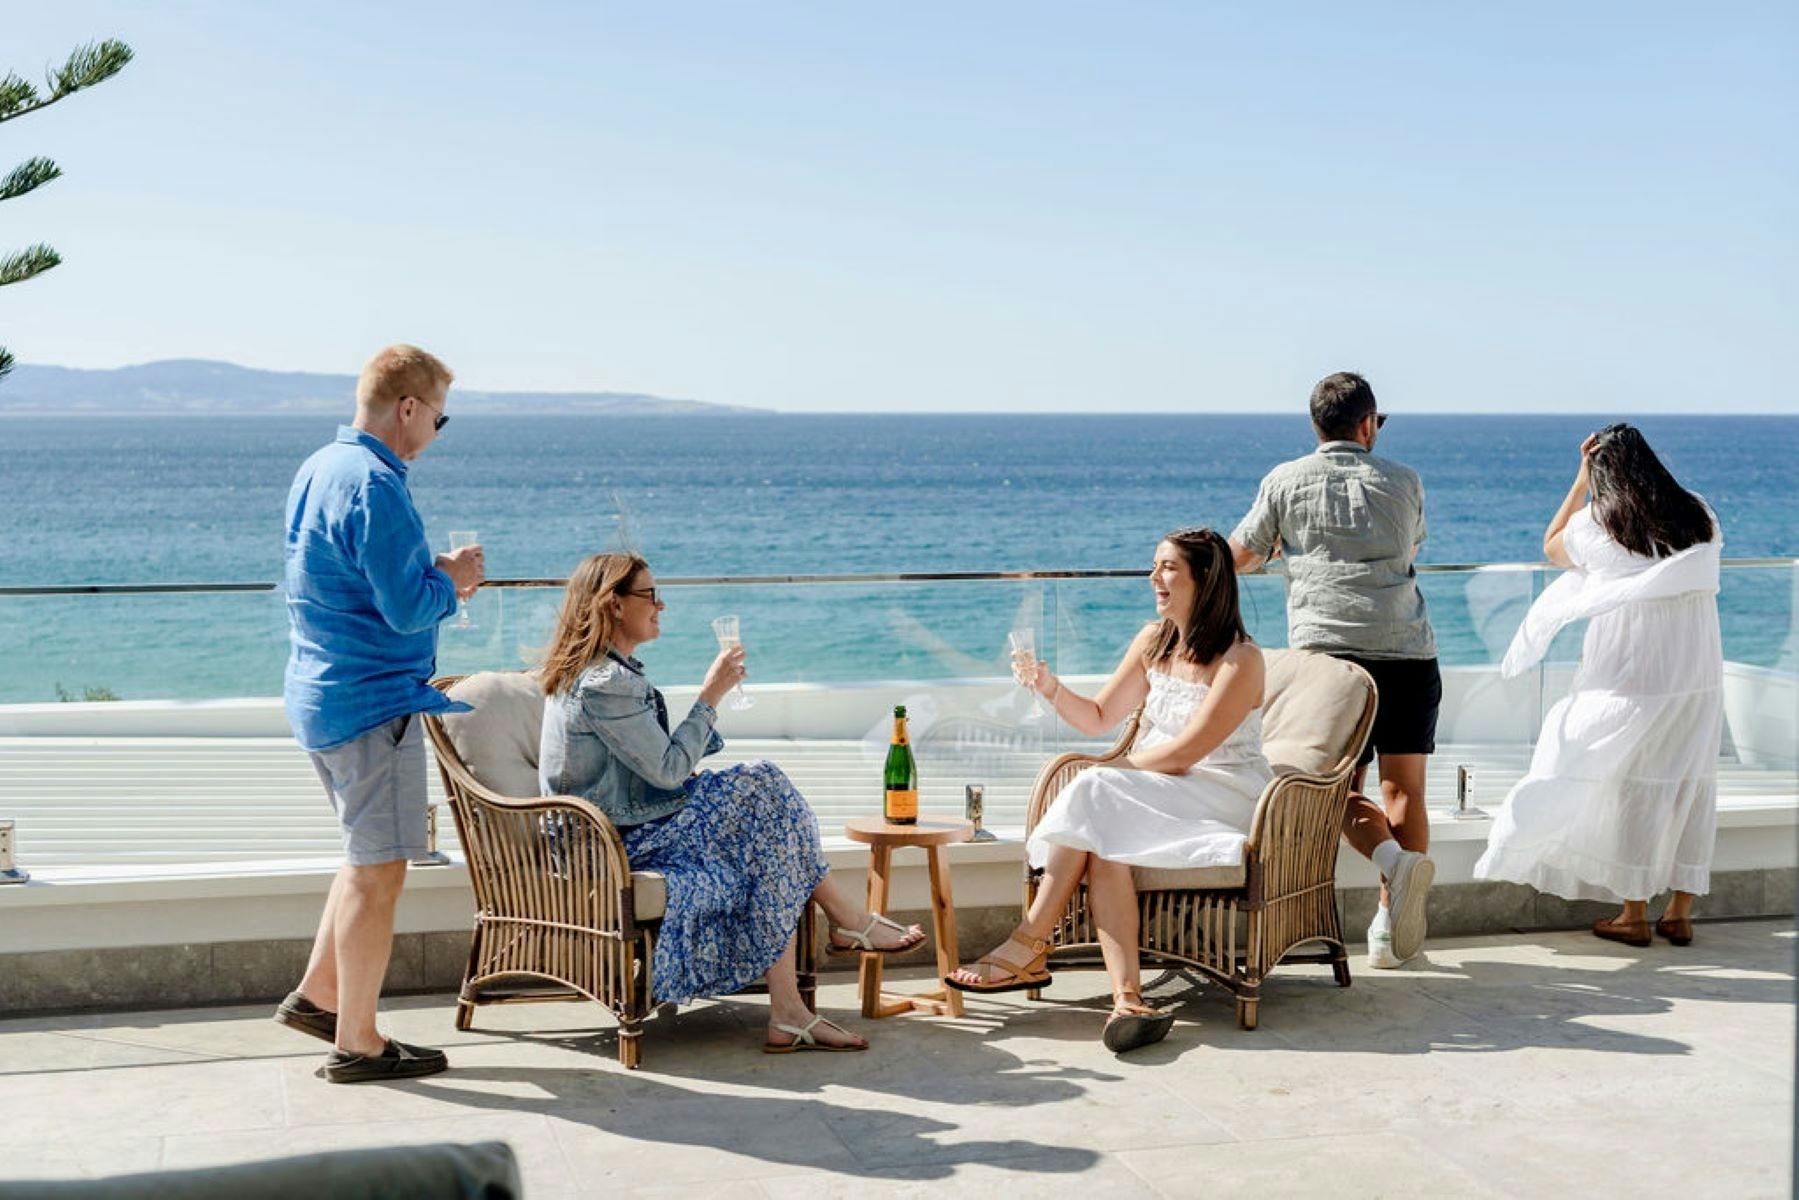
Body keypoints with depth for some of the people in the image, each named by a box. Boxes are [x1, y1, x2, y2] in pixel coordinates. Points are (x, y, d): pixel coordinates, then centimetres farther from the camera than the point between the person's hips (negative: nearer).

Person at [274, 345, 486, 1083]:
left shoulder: (318, 470, 12)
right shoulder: (374, 485, -19)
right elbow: (407, 609, -23)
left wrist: (435, 580, 12)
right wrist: (450, 579, -4)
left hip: (321, 691, 10)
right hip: (373, 700, -10)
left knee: (371, 856, 22)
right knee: (379, 871, -1)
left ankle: (317, 993, 29)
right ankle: (357, 1044, 7)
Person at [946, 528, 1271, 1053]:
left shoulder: (1240, 660, -10)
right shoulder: (1153, 642, 12)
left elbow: (1182, 753, -15)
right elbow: (1098, 719, 14)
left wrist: (1115, 771, -5)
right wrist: (1051, 688, -4)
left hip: (1224, 796, -6)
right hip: (1152, 794, 6)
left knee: (1093, 795, -28)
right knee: (1103, 846, -29)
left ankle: (1028, 946, -25)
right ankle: (1127, 997, -43)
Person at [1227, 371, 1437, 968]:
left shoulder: (1285, 482, 6)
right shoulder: (1403, 482, 11)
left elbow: (1239, 557, 16)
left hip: (1324, 653, -1)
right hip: (1408, 655, 1)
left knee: (1341, 790, 8)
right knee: (1403, 790, 9)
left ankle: (1393, 858, -22)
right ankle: (1391, 929, 3)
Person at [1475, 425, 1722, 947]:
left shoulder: (1597, 527, -5)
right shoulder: (1699, 516, 5)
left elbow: (1551, 546, 15)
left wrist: (1581, 480, 12)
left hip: (1629, 675, -4)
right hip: (1699, 673, 4)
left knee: (1630, 786, 4)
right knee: (1690, 783, 8)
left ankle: (1634, 914, 8)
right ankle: (1681, 913, 13)